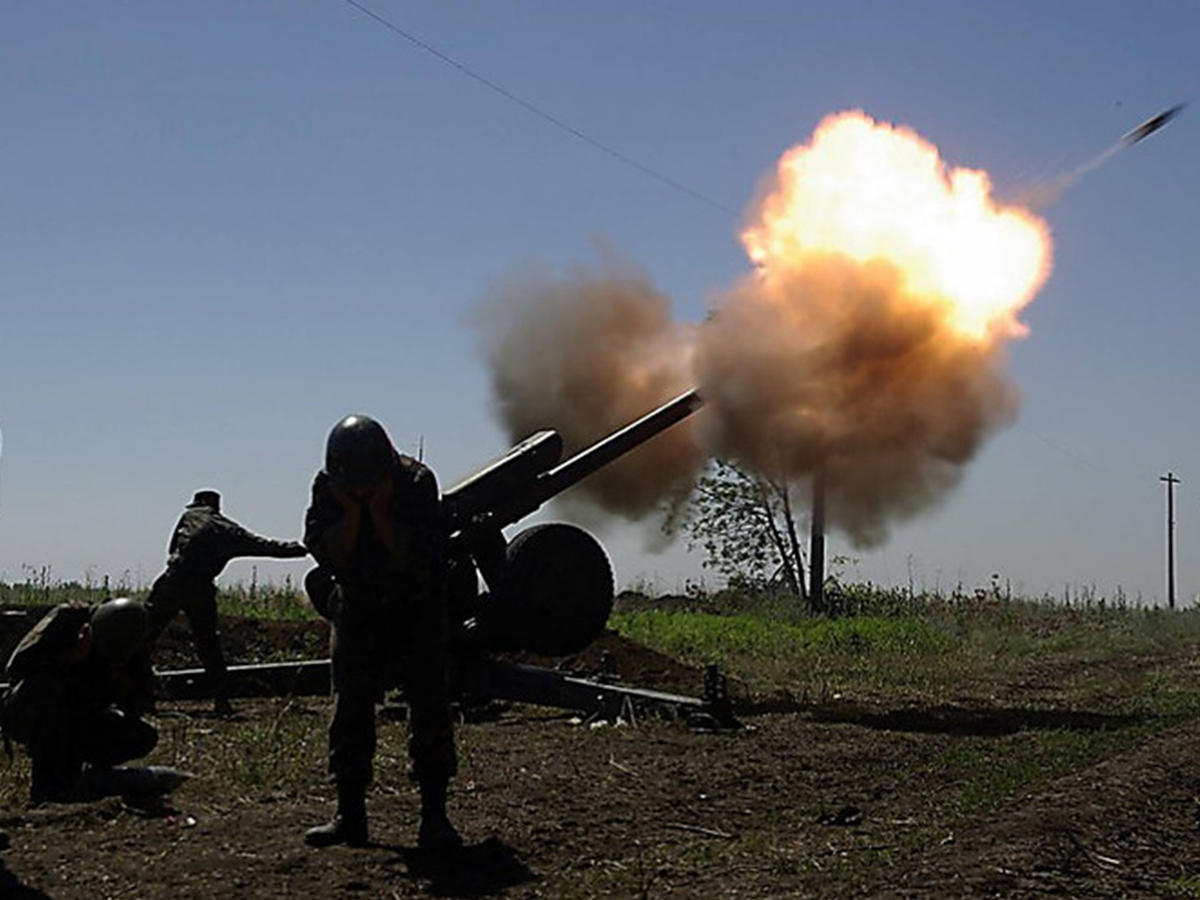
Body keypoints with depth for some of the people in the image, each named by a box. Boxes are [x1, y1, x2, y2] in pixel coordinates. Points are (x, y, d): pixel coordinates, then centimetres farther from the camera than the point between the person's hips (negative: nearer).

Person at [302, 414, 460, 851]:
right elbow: (328, 553, -19)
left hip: (416, 614, -3)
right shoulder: (328, 486, -12)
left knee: (429, 710, -10)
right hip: (358, 614, 3)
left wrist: (380, 512, -32)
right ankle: (350, 816, 10)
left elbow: (417, 556, -26)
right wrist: (353, 512, -29)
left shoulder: (416, 482, -20)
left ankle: (434, 818, -7)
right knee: (350, 712, 2)